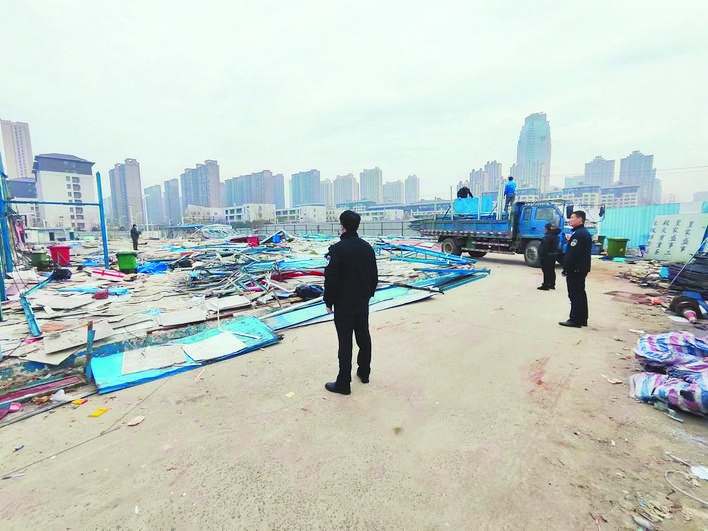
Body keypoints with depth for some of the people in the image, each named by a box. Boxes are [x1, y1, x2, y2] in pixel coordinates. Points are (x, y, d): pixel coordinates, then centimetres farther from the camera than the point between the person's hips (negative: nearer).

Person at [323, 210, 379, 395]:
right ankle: (364, 372, 35)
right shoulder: (367, 248, 4)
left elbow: (331, 278, -16)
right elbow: (374, 276, 11)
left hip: (343, 304, -6)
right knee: (364, 337, 18)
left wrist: (328, 301, -5)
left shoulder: (337, 249, -17)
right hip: (363, 303, 6)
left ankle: (343, 383, 9)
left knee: (345, 342, 0)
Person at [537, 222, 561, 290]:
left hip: (547, 256, -10)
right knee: (552, 271, 14)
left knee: (546, 271, -6)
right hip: (553, 256, 10)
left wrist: (541, 255, -19)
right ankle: (552, 285, 22)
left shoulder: (548, 237, -19)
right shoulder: (556, 236, 13)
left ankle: (546, 285, -3)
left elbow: (544, 247, -22)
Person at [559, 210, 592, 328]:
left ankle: (575, 320, 1)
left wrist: (565, 269, -18)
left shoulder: (578, 234, -18)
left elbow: (572, 254, -21)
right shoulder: (585, 233, 17)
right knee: (580, 294, 16)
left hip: (574, 270, -11)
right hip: (582, 269, 11)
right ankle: (582, 319, 24)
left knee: (575, 295, -5)